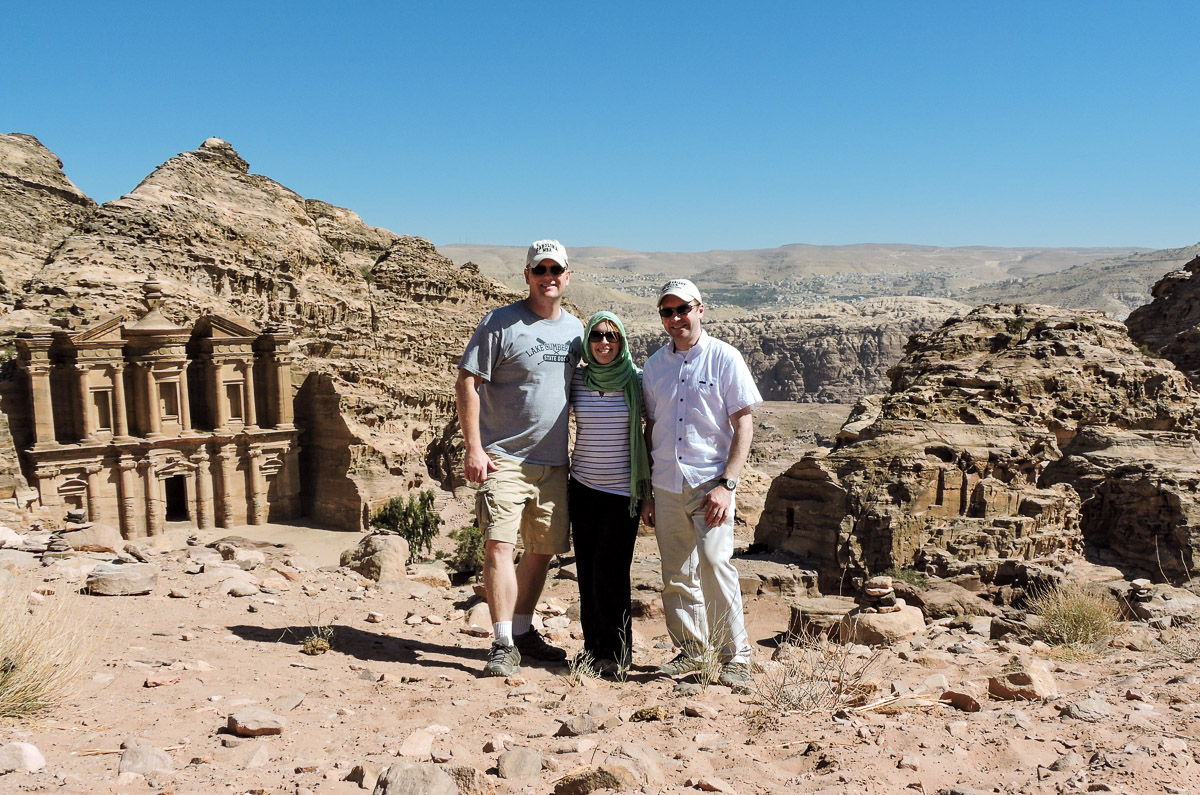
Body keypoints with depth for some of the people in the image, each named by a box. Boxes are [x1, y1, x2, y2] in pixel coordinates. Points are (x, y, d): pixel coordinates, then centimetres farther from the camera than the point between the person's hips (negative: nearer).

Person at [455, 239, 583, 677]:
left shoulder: (575, 328, 12)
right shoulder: (499, 323, -5)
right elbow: (467, 385, -8)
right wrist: (473, 448, -15)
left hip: (554, 462, 6)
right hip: (503, 458, -5)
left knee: (542, 550, 11)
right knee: (499, 545, -13)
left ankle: (523, 631, 26)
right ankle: (503, 645, -4)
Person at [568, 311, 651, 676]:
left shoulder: (637, 380, -3)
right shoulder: (576, 380, 3)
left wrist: (651, 482, 0)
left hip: (624, 490, -3)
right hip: (583, 487, 3)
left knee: (610, 572, -5)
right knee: (587, 570, 6)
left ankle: (617, 653, 10)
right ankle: (593, 648, 20)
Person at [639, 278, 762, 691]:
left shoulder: (724, 357, -2)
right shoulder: (655, 364, 11)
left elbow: (744, 424, -5)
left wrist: (727, 483, -15)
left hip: (710, 482, -4)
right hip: (666, 485, 5)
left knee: (714, 564, -16)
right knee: (676, 575, 8)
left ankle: (735, 656, -2)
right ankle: (691, 650, 24)